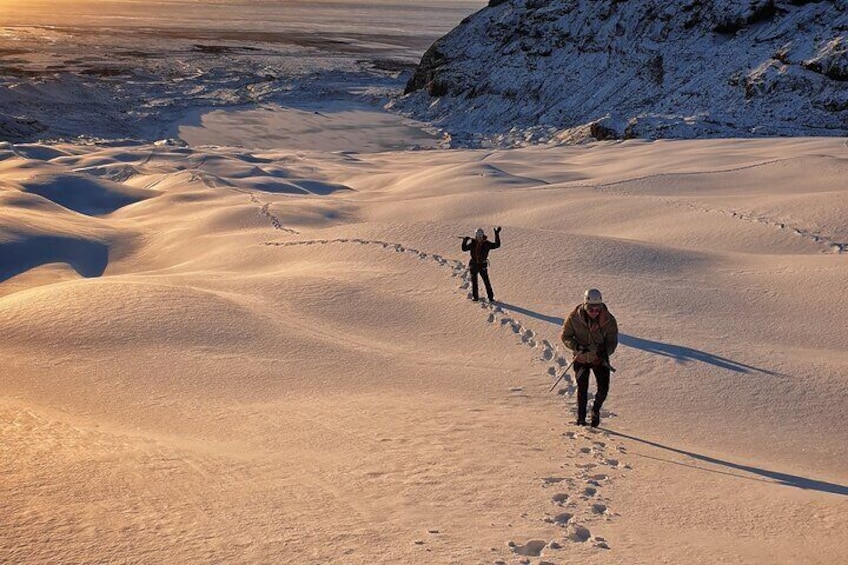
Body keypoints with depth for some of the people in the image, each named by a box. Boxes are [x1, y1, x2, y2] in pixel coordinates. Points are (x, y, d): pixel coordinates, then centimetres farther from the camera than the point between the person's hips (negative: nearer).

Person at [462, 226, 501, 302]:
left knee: (486, 281, -6)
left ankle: (491, 296, 4)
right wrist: (465, 241, -12)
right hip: (474, 265, 2)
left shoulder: (486, 244, -8)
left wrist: (497, 235, -24)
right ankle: (475, 297, 20)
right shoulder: (472, 243, -2)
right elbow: (464, 248, 4)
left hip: (483, 265, -2)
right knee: (474, 281, 9)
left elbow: (497, 245, -17)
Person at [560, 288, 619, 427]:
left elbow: (612, 341, -10)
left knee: (603, 389, -4)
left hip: (600, 359, 0)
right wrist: (577, 347, -28)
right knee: (582, 389, 9)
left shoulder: (608, 320, -19)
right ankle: (581, 418, 28)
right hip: (581, 359, 0)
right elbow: (565, 336, -10)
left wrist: (605, 351, -30)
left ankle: (596, 410, 26)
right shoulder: (574, 318, -20)